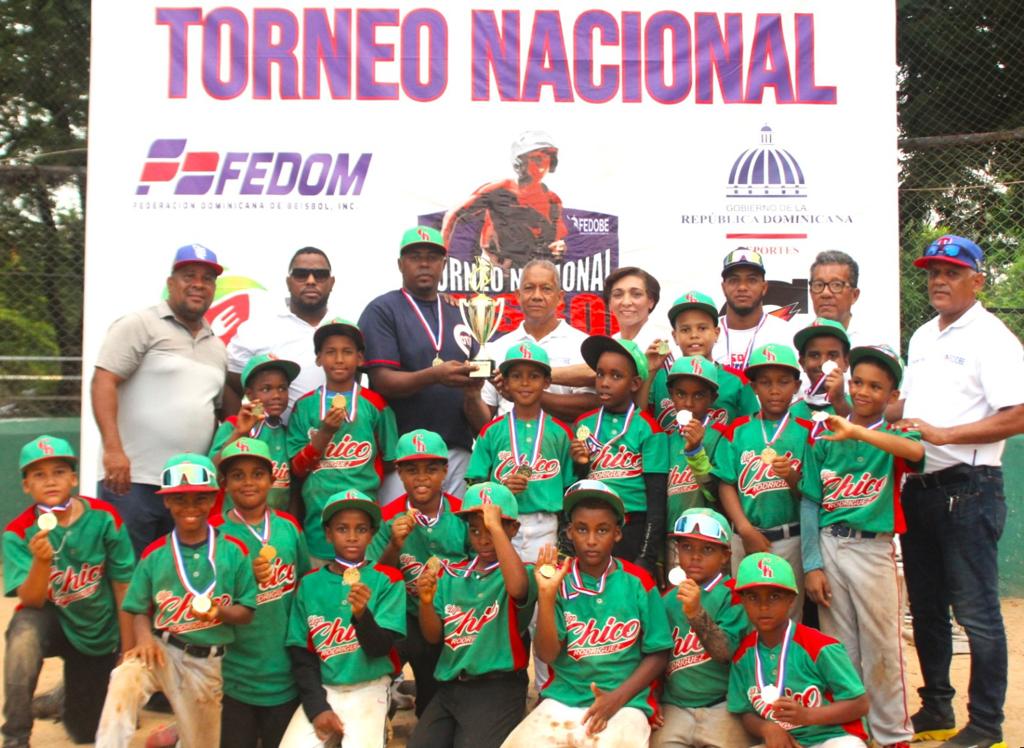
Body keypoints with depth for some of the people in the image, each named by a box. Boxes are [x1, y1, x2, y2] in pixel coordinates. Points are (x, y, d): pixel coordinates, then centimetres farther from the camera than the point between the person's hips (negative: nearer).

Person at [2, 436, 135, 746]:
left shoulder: (103, 517, -15)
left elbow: (123, 586, -7)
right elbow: (31, 601, -22)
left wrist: (127, 651, -3)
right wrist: (41, 561, -42)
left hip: (99, 633, 1)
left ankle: (69, 702, 45)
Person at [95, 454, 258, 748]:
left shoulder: (233, 552, -4)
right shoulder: (155, 554, -2)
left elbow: (246, 612, -2)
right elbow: (139, 611, 1)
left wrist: (220, 611, -22)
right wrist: (145, 638, -19)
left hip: (208, 661, 1)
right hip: (163, 650, -1)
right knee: (123, 680, -33)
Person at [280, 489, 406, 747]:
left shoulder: (387, 579, -2)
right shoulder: (309, 583, 3)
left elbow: (381, 647, -8)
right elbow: (300, 652, 5)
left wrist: (362, 614, -27)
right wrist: (317, 707, -5)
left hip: (369, 688, -2)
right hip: (322, 689, 2)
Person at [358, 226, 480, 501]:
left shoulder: (459, 316, 17)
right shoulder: (382, 311, 1)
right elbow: (381, 381, -8)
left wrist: (472, 391, -7)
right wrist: (434, 376, -24)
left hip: (457, 450, 5)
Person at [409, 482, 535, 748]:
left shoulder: (522, 573, -5)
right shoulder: (452, 574, 9)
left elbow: (517, 588, -32)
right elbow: (434, 637, 8)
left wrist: (495, 527, -26)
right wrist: (426, 601, -11)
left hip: (497, 689, -5)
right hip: (449, 686, 5)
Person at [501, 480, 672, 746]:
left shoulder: (638, 582, 0)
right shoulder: (559, 580, 3)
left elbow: (657, 654, 3)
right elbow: (547, 654, -5)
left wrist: (618, 697, -9)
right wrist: (546, 594, -16)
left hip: (625, 702, -1)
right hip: (562, 699, 2)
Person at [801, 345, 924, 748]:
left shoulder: (893, 436, 2)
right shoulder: (826, 440, 7)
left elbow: (916, 451, -24)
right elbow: (810, 503, 4)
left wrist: (856, 432, -36)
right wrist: (811, 565, -2)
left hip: (873, 549, -2)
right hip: (828, 547, 2)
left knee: (881, 648, 2)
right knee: (839, 649, 9)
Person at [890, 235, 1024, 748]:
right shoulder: (922, 337, 15)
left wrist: (941, 434, -21)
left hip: (968, 489, -8)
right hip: (918, 488, 8)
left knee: (976, 611, -1)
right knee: (926, 607, 15)